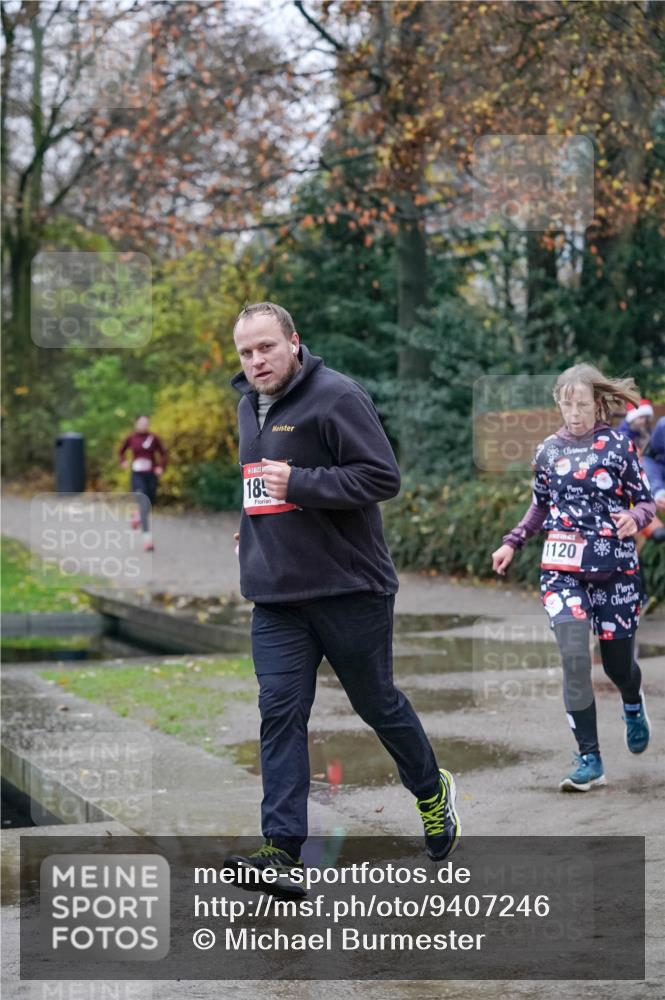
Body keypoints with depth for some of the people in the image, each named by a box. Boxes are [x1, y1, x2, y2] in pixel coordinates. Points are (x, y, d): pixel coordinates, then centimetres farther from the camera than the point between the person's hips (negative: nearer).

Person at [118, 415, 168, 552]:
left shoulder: (154, 438, -2)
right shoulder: (131, 438, -1)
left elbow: (164, 454, 8)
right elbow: (121, 451, 15)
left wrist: (161, 467, -6)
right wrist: (123, 461, -3)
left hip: (152, 475, 2)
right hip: (137, 475, -2)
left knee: (150, 505, 14)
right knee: (144, 506, -15)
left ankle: (138, 515, 51)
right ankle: (147, 538, -17)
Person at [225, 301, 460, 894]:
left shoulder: (336, 397, -13)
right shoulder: (250, 406, 13)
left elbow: (383, 477, -19)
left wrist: (299, 483, -24)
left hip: (349, 589, -6)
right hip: (276, 598, 6)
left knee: (379, 704, 10)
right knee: (280, 713, -4)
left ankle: (431, 790, 36)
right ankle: (283, 847, -6)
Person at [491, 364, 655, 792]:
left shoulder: (619, 444, -2)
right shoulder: (549, 450, 6)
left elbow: (647, 502, 0)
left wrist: (635, 518, -22)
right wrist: (512, 543, 11)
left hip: (615, 565, -1)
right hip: (563, 566, 1)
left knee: (617, 661, 7)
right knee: (574, 656, -16)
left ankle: (634, 706, 46)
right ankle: (590, 758, -10)